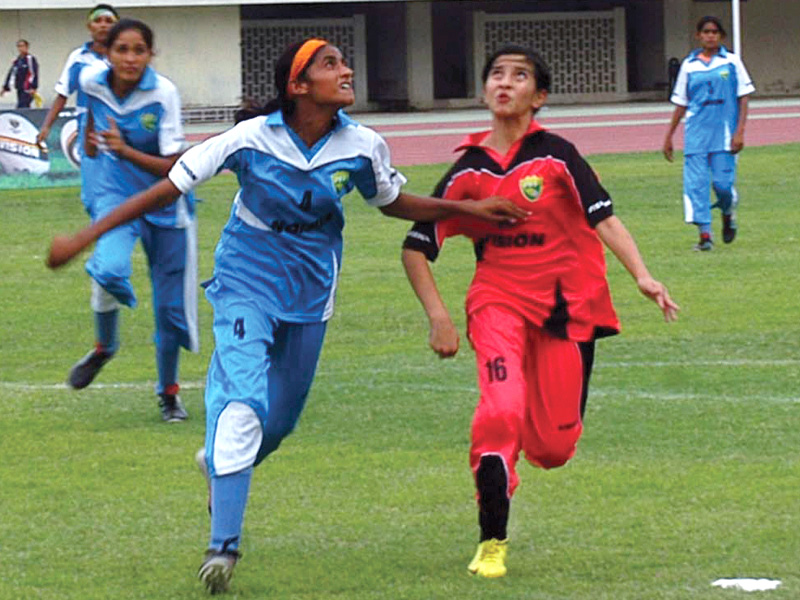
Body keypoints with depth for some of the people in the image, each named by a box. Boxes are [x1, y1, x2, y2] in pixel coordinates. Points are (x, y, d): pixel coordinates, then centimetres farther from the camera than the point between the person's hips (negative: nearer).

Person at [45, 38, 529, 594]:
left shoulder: (363, 147, -10)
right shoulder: (252, 139, -19)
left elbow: (394, 203, 11)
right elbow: (170, 187, -15)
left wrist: (468, 209, 2)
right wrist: (87, 236, -18)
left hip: (310, 295, 4)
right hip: (247, 286, -4)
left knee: (278, 421, 12)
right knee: (242, 404, -22)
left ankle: (221, 463, 47)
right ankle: (223, 546, -21)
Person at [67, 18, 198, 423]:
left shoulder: (163, 93, -21)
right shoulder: (92, 81, -12)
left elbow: (170, 168, -22)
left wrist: (124, 151, -35)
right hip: (114, 192, 1)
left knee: (170, 303, 5)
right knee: (109, 270, -30)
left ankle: (169, 393, 28)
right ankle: (104, 346, 0)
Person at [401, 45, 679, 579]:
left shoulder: (556, 156, -4)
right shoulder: (468, 171, 2)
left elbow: (603, 218, -11)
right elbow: (416, 248, 7)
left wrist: (642, 276, -26)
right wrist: (438, 315, -4)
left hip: (567, 305, 0)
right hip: (500, 300, 0)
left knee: (553, 448, 0)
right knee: (501, 411, -24)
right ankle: (492, 543, -8)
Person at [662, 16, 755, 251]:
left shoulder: (732, 62, 4)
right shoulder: (689, 65, 8)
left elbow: (743, 98, 3)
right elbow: (680, 103, 15)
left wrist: (739, 132, -7)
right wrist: (669, 136, 14)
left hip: (724, 133, -2)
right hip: (696, 132, 2)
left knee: (723, 182, -8)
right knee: (696, 182, -8)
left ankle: (728, 215, 25)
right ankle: (705, 234, -4)